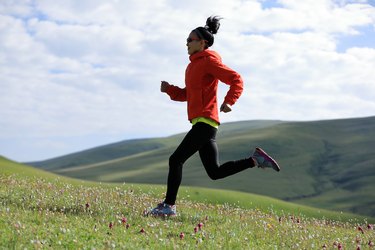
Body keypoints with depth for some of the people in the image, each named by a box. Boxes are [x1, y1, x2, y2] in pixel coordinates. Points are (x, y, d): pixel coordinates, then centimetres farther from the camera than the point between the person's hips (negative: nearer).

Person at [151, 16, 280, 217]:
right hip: (200, 123, 10)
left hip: (205, 121, -10)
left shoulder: (209, 61, -7)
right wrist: (169, 89, 9)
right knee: (215, 172, 8)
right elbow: (187, 95, 26)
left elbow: (236, 80, -13)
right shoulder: (194, 64, 21)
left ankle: (169, 205, -3)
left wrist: (228, 102, -28)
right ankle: (255, 159, 10)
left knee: (176, 160, -9)